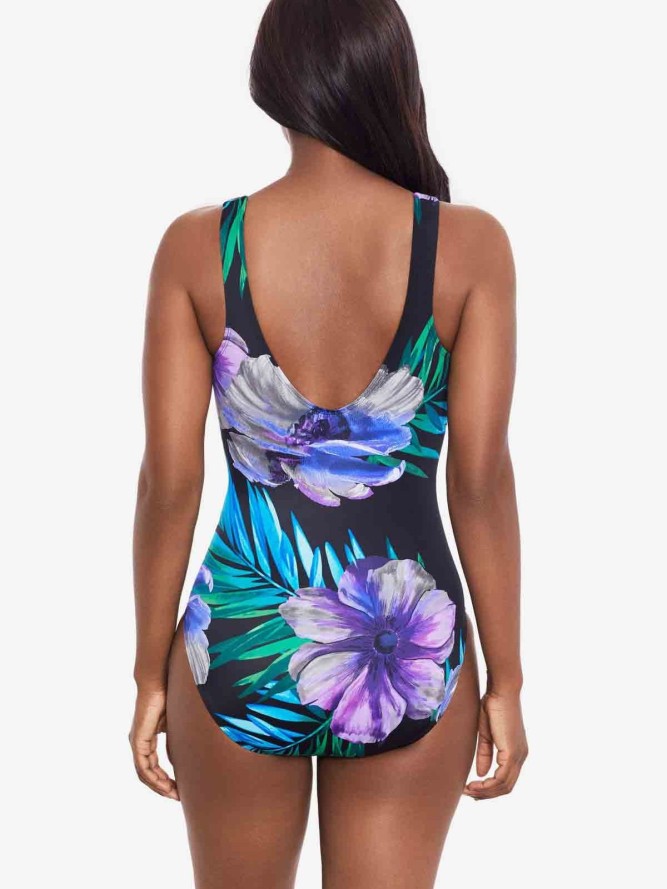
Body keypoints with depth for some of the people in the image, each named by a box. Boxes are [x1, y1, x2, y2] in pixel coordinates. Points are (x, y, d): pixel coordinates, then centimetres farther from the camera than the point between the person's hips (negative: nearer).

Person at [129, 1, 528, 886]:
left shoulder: (195, 246, -8)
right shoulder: (470, 245, -10)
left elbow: (169, 485, -7)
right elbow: (481, 483, -10)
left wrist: (151, 677, 5)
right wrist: (506, 682, 1)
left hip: (239, 648, 1)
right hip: (411, 658, 0)